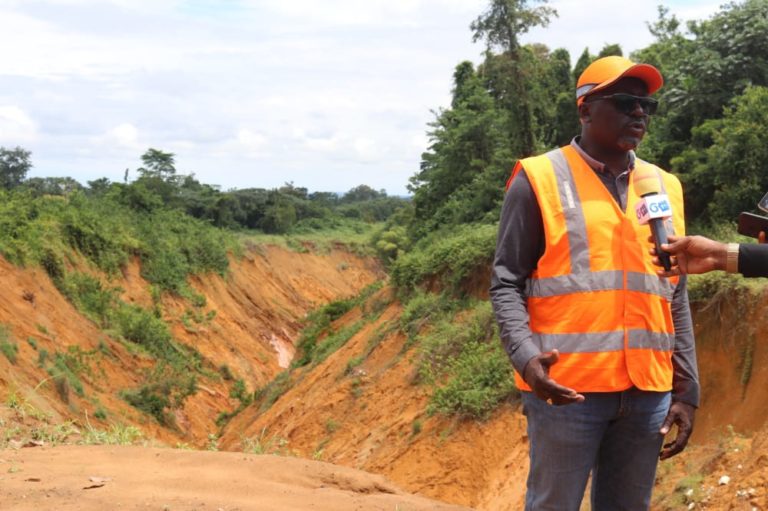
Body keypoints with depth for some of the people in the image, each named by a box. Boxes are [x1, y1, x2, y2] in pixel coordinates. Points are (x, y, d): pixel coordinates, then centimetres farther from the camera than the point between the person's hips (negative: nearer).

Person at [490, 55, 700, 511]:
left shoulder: (665, 187, 13)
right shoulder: (540, 179, -1)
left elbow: (676, 299, 14)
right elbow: (506, 282, -3)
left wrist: (686, 391, 10)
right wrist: (525, 356, -19)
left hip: (648, 392, 5)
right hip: (568, 387, -4)